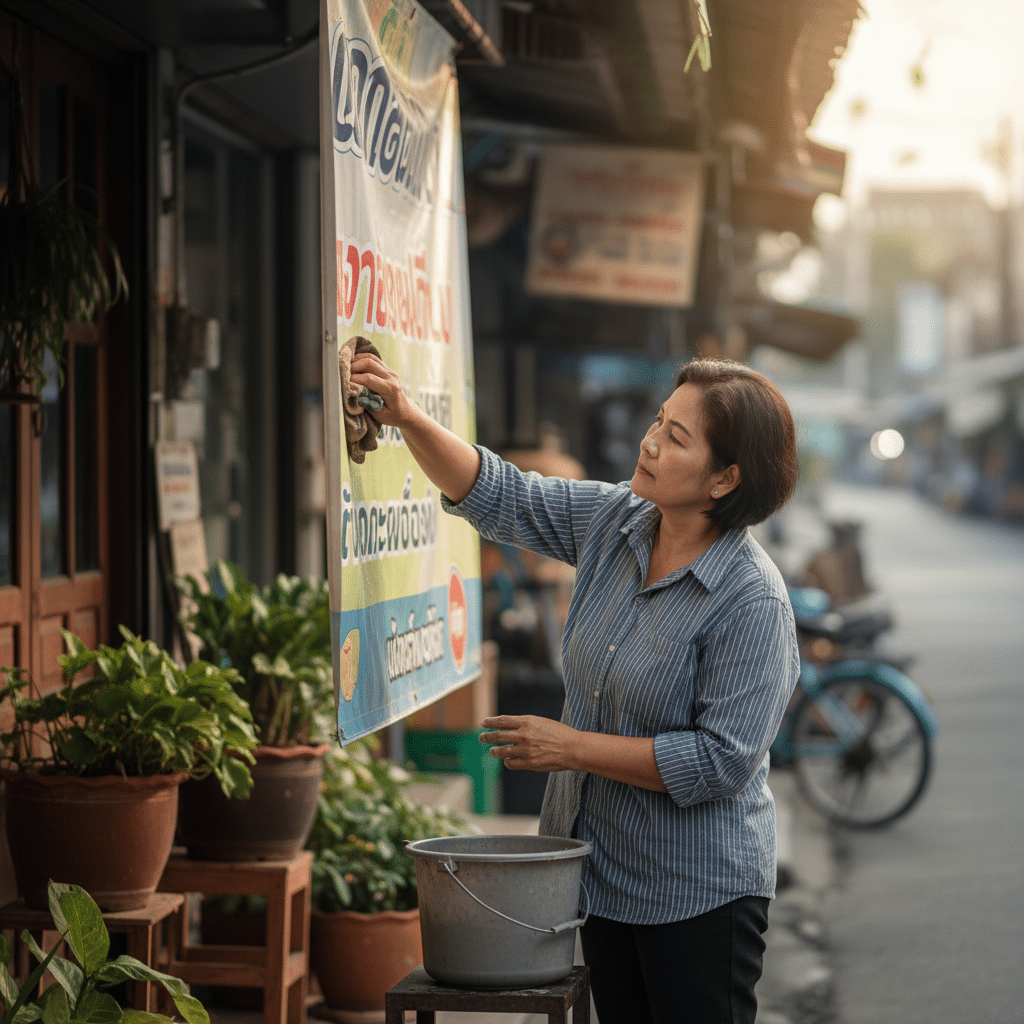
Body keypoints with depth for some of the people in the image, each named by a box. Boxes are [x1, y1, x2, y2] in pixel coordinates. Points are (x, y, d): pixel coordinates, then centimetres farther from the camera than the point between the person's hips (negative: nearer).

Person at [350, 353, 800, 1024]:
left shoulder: (753, 601, -23)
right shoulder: (615, 521, -1)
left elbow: (721, 760, -24)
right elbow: (496, 497, 8)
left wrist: (572, 747, -18)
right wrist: (409, 420, -8)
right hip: (604, 868, 7)